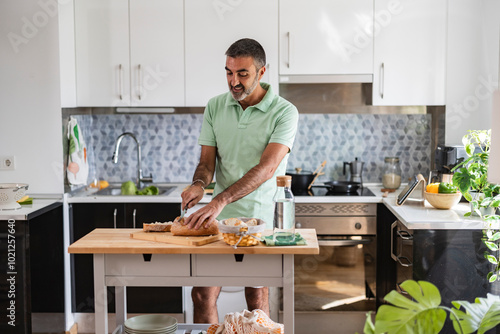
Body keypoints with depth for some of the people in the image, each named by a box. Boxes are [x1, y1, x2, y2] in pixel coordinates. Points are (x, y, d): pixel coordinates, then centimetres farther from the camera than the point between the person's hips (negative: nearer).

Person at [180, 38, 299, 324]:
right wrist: (199, 184, -18)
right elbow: (207, 161, 6)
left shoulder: (284, 112, -10)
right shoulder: (215, 106, 4)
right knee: (203, 294, 4)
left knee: (257, 300, 5)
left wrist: (220, 201, -32)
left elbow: (266, 168, -22)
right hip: (218, 216, 4)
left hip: (260, 217, -3)